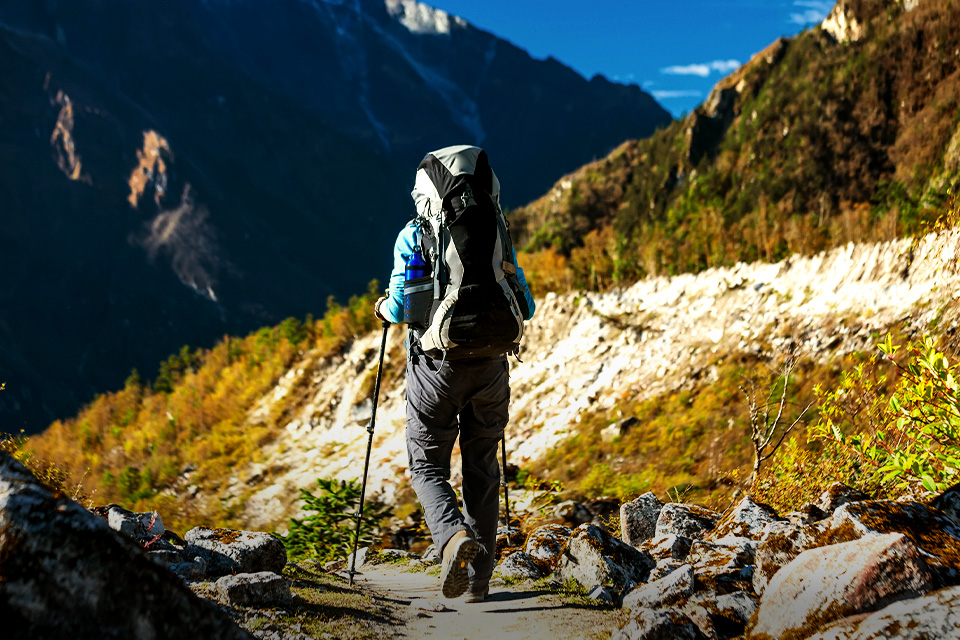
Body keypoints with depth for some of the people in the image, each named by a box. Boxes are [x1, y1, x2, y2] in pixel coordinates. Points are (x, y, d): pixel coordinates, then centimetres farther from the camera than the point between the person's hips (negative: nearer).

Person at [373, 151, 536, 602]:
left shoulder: (414, 236, -3)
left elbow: (402, 306, -11)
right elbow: (524, 306, 6)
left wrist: (384, 309, 11)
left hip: (436, 364, -3)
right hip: (490, 366, 3)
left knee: (427, 467, 10)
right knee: (481, 469, 14)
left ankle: (454, 536, -20)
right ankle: (477, 580, 15)